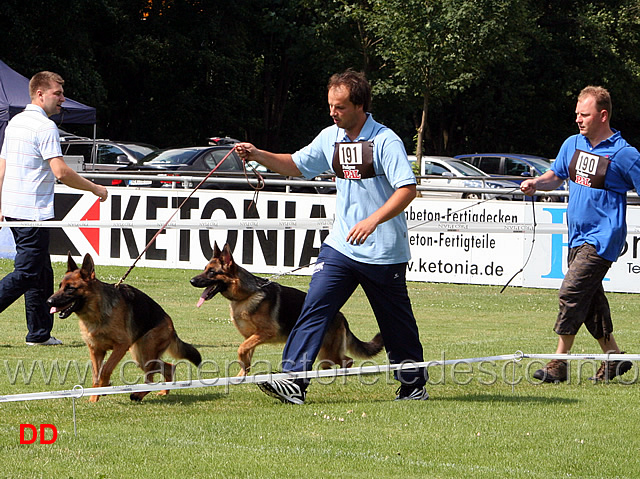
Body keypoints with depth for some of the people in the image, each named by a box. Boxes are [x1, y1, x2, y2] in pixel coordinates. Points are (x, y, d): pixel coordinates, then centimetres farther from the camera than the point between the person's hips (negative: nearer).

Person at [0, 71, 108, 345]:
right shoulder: (45, 127, -14)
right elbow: (61, 172, -21)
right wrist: (95, 189, -9)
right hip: (34, 213, -9)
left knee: (40, 272, 14)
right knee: (26, 273, -7)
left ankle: (40, 332, 16)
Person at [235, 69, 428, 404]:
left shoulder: (385, 141, -13)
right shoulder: (330, 138, 7)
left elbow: (407, 189, -20)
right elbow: (297, 165, 21)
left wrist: (373, 220, -30)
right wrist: (259, 156, 6)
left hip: (384, 252, -5)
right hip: (339, 247, 5)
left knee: (396, 323, 8)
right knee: (314, 308, -9)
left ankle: (414, 385, 25)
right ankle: (293, 380, -13)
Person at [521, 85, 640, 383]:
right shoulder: (573, 145, 8)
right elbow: (556, 176, 22)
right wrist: (536, 183, 1)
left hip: (603, 238, -8)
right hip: (578, 236, 8)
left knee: (571, 293, -15)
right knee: (590, 300, 11)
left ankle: (559, 363, -11)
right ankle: (613, 358, 23)